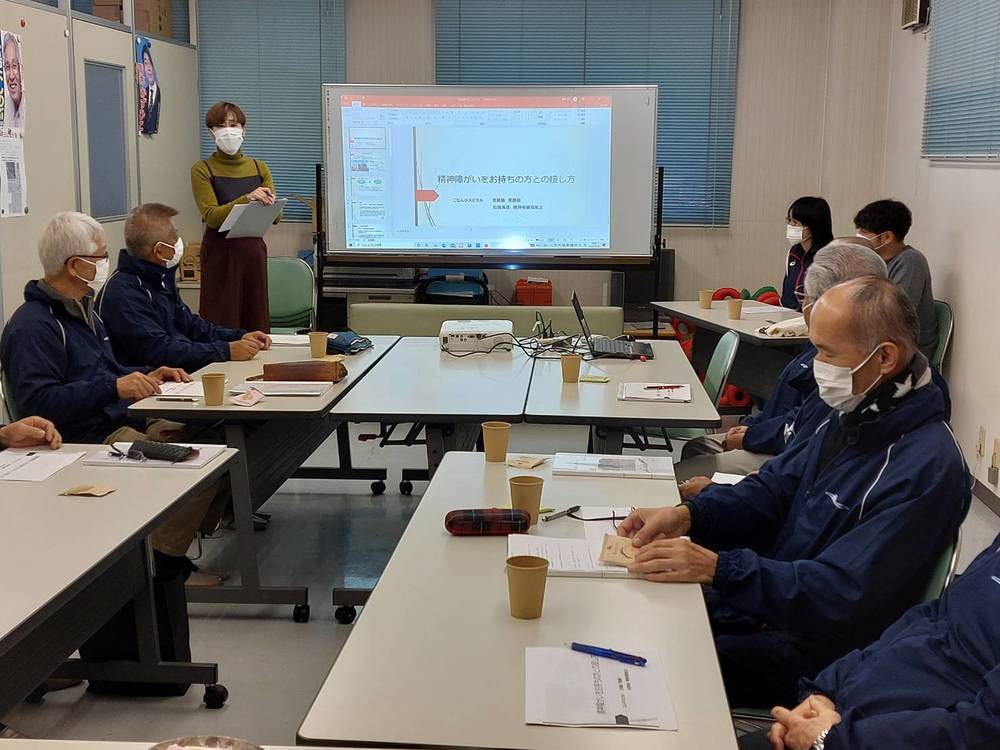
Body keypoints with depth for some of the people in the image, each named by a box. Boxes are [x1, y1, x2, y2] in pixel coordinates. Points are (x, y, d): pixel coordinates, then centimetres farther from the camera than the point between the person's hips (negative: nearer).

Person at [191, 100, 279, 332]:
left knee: (256, 321, 5)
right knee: (221, 323, -4)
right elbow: (212, 217, -13)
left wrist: (270, 204, -20)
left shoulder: (259, 168, 11)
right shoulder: (202, 170, -1)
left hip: (254, 251, 4)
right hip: (220, 253, -4)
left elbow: (276, 217, 3)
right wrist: (246, 199, -26)